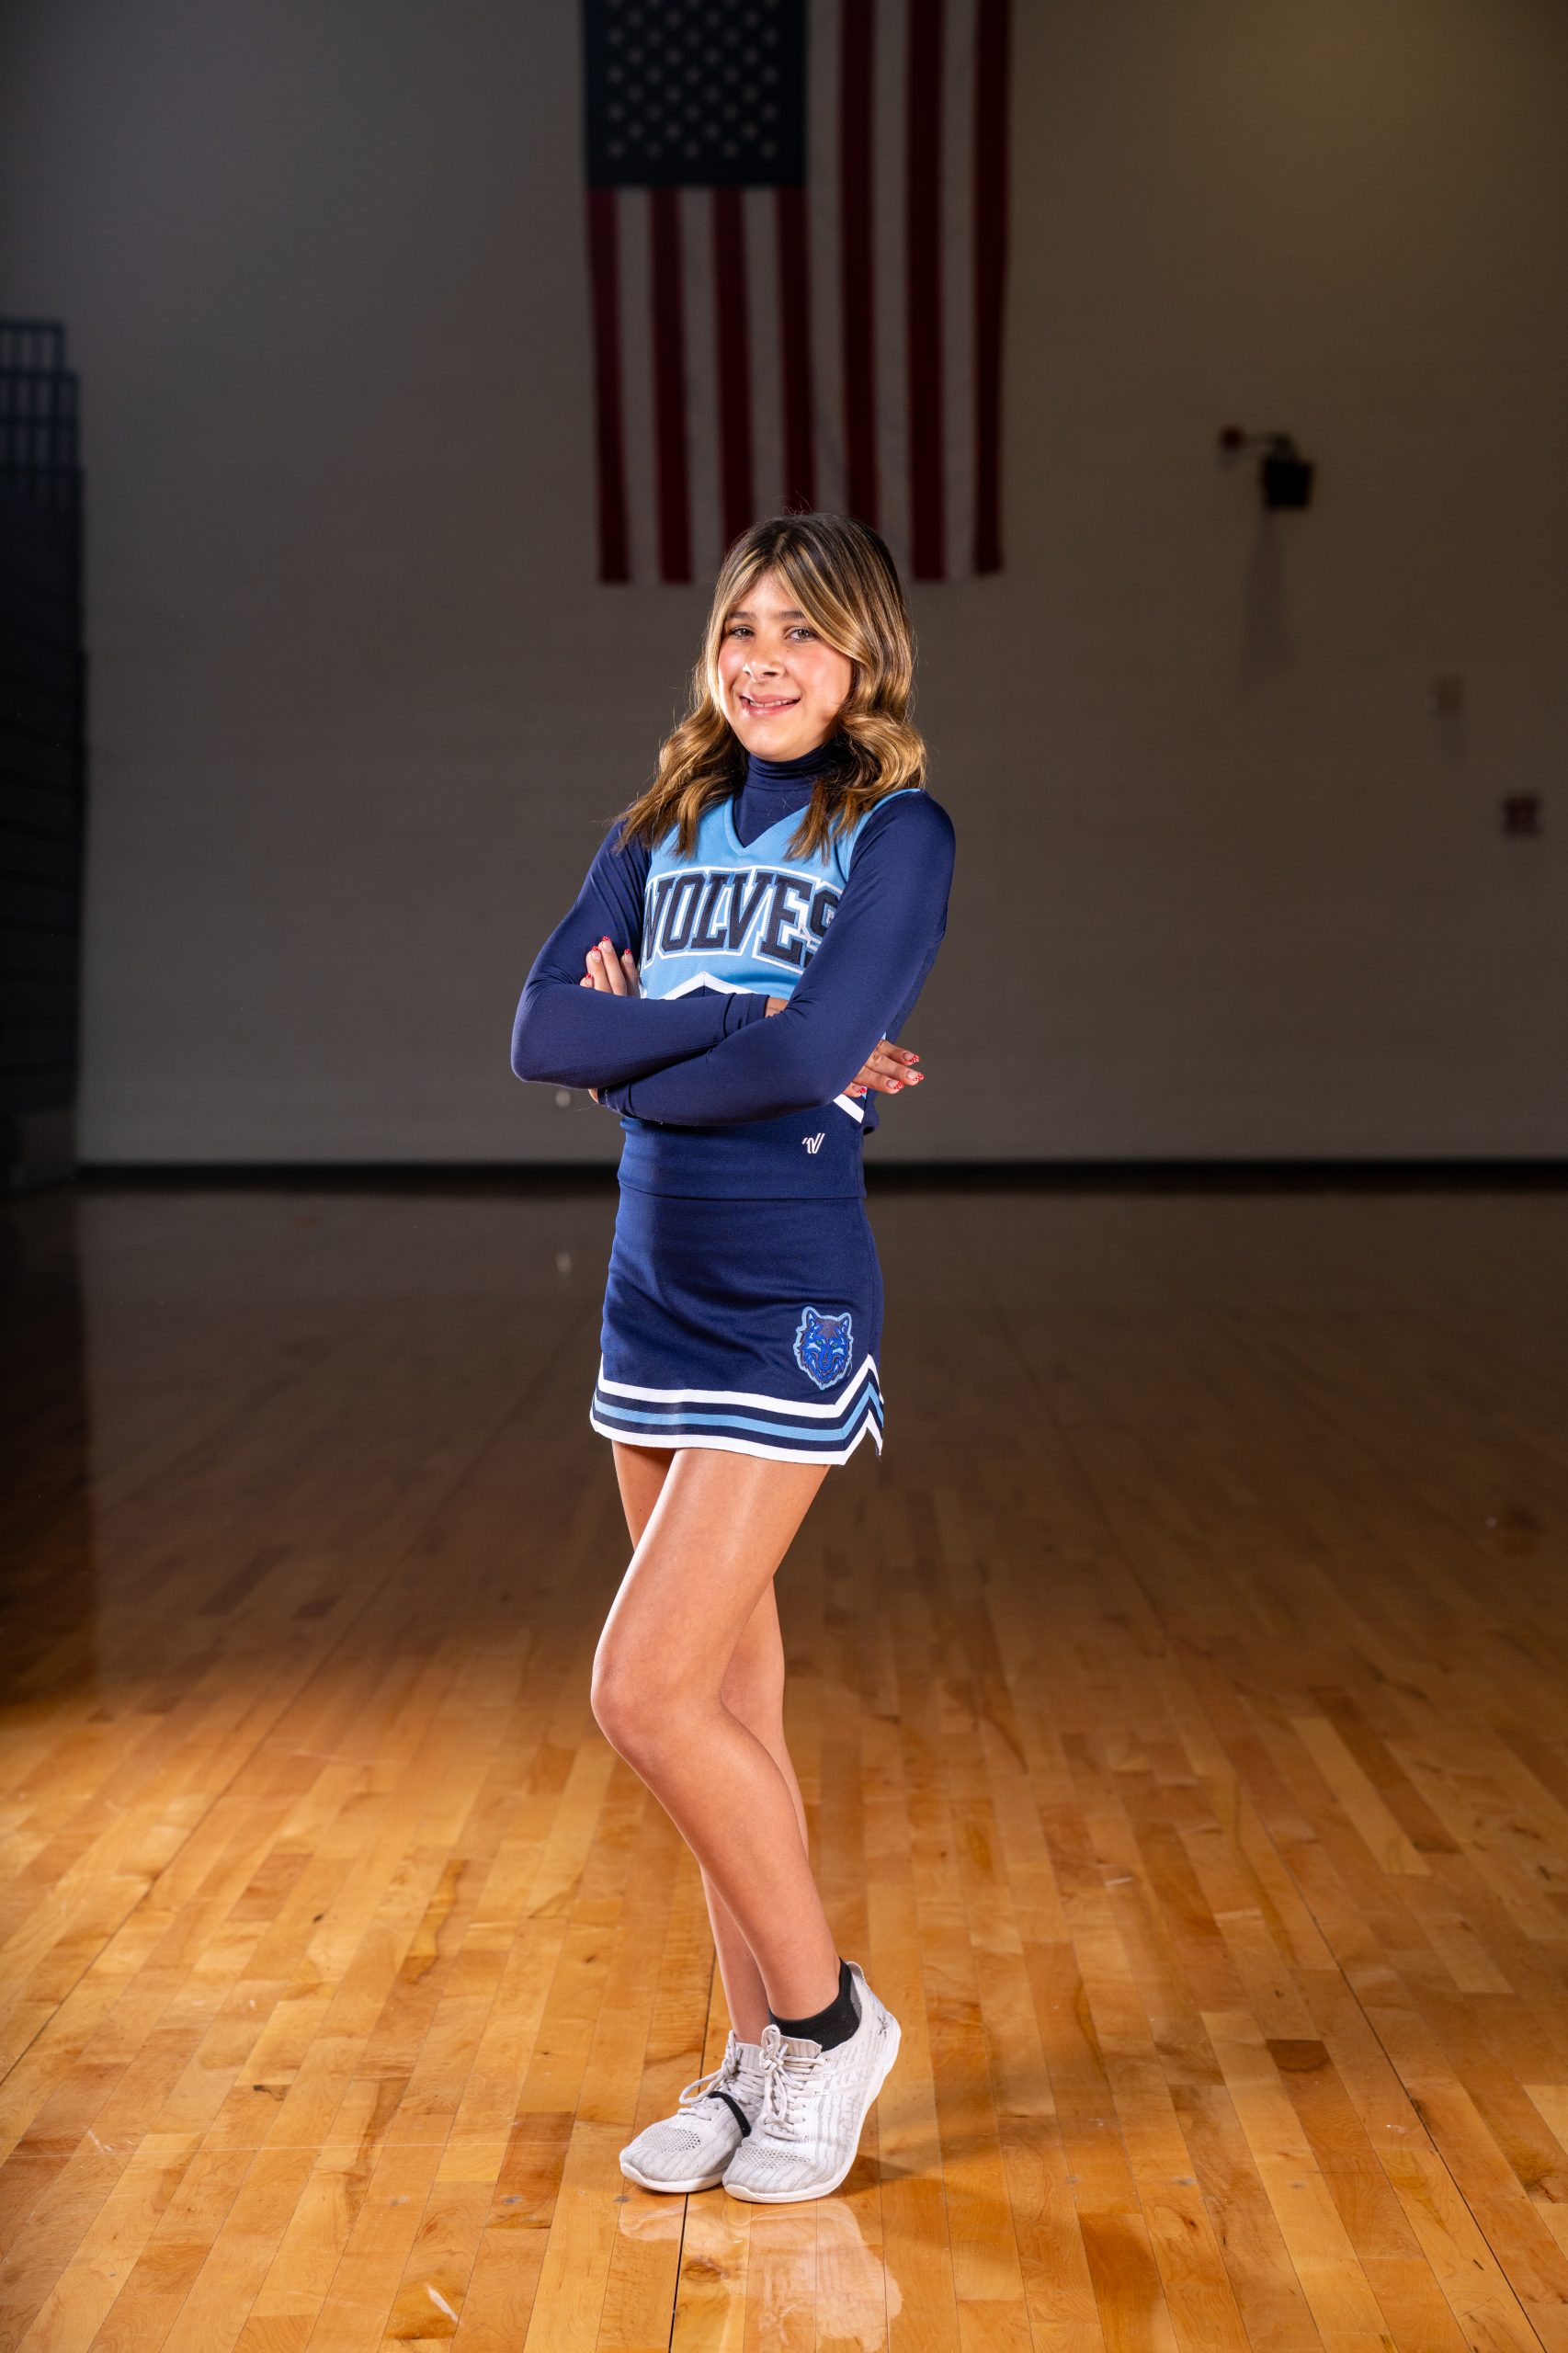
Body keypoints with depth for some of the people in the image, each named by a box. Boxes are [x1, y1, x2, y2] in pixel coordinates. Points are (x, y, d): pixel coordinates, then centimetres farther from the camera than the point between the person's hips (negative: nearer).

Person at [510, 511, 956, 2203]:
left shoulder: (897, 833, -6)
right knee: (728, 1698, 12)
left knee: (646, 1692, -11)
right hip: (654, 1293, 6)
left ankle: (831, 2016, 10)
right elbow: (543, 1032, -2)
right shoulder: (662, 829, 10)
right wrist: (738, 1029, -13)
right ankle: (764, 2053, 25)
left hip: (788, 1307, -6)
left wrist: (636, 1047, -8)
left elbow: (812, 1057, -21)